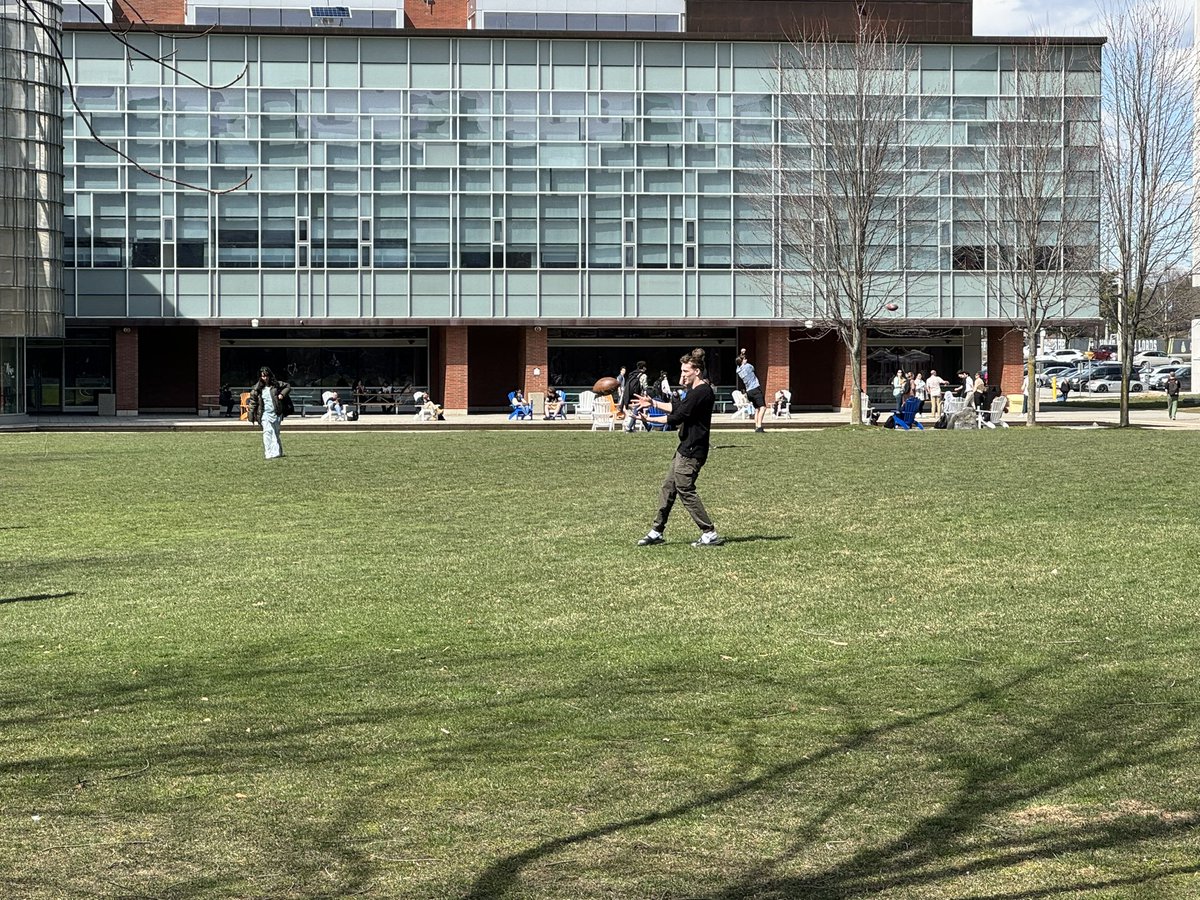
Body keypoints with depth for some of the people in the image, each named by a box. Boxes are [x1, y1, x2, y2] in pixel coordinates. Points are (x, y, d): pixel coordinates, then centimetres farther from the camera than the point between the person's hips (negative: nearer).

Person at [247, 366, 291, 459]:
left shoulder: (276, 385, 5)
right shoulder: (257, 388, 1)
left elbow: (288, 386, 18)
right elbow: (252, 402, 4)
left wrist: (282, 394, 0)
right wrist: (252, 417, 0)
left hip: (276, 413, 2)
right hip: (265, 414, -2)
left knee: (276, 433, 10)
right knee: (267, 431, -17)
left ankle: (277, 452, 19)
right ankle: (269, 454, -20)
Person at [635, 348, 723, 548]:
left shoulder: (700, 393, -19)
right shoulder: (697, 391, 14)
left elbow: (676, 418, -19)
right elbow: (677, 407, 27)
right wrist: (653, 403, 28)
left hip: (692, 451, -11)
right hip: (686, 447, 11)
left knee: (685, 491, -7)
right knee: (668, 487, 14)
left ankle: (710, 534, -4)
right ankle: (656, 532, 21)